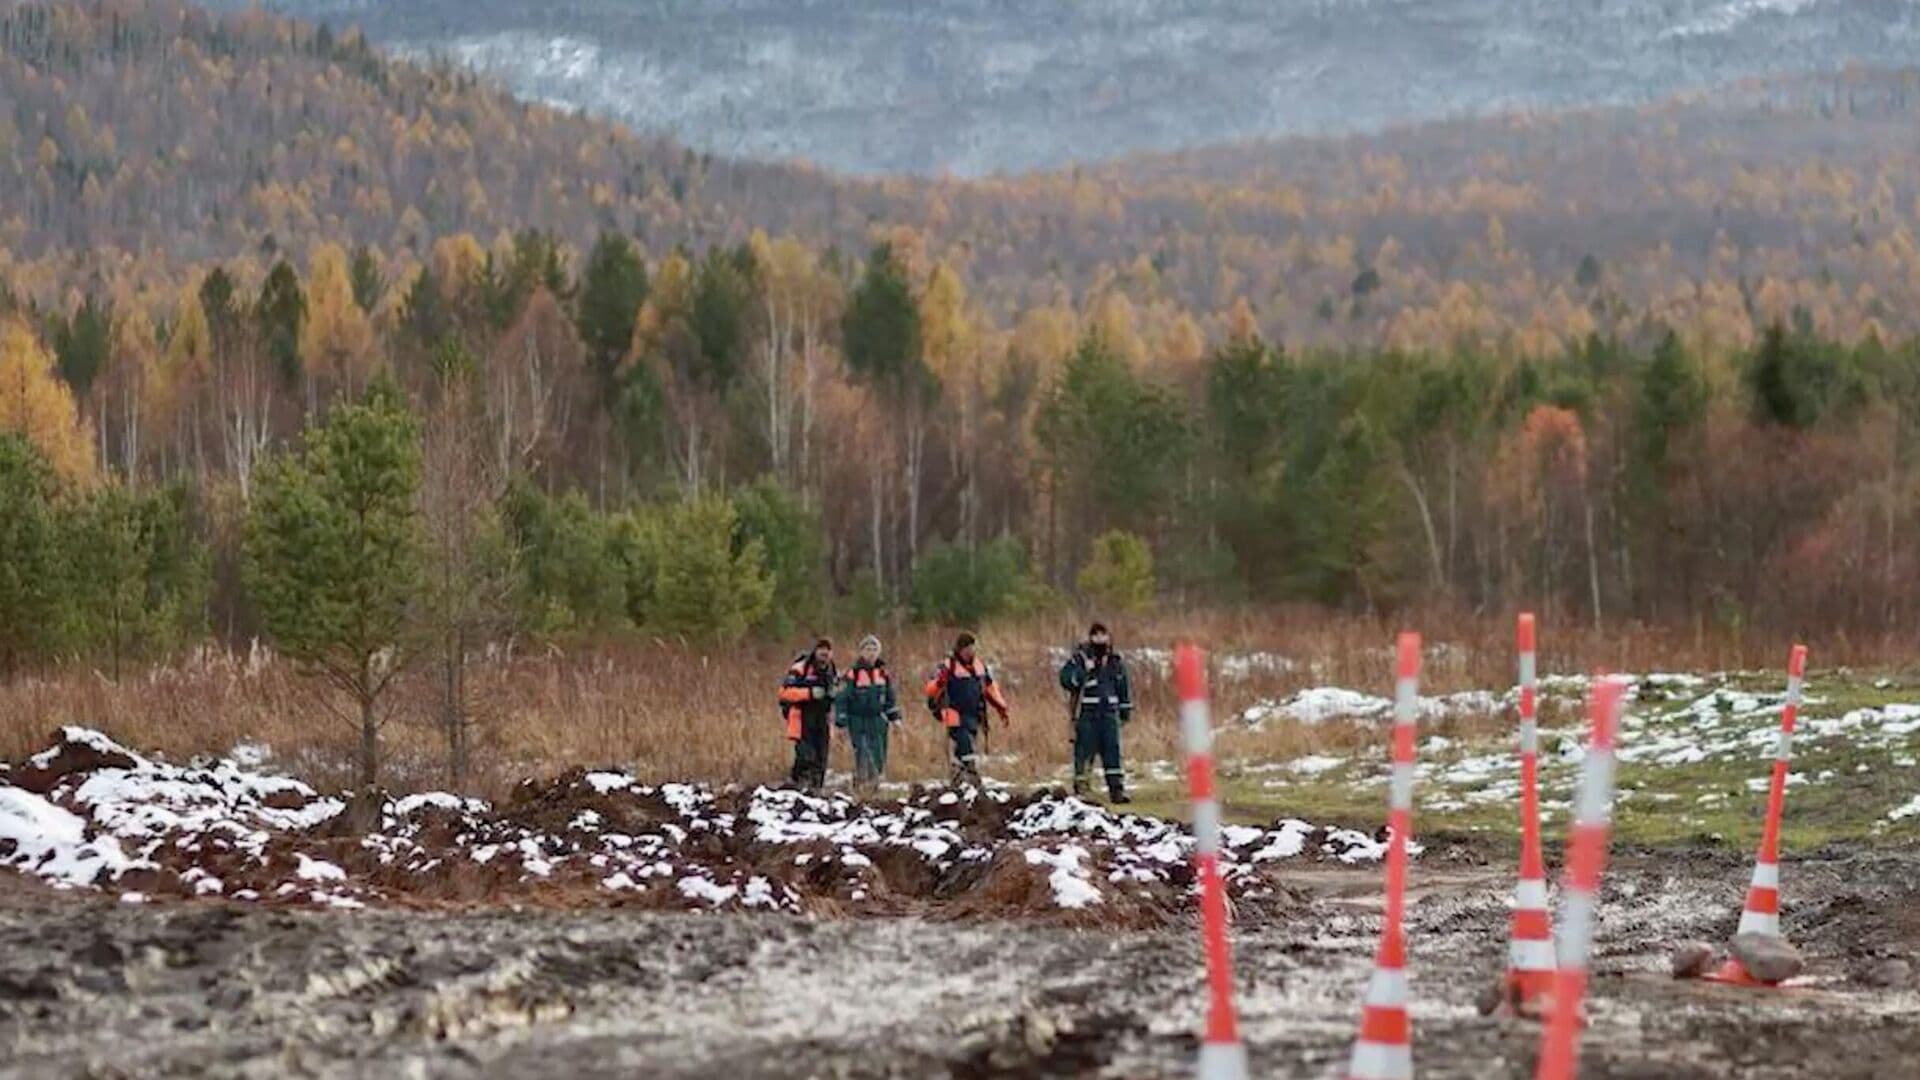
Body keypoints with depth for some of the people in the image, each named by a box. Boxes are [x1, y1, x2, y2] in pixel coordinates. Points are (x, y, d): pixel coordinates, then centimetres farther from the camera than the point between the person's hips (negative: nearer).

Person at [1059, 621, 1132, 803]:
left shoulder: (1114, 661, 11)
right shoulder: (1079, 658, -3)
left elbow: (1123, 686, 22)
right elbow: (1066, 679, -12)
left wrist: (1126, 708, 23)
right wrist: (1083, 670, -25)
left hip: (1109, 712, 4)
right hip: (1086, 713, -4)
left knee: (1112, 750, 0)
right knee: (1084, 751, -3)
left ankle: (1117, 788, 2)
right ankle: (1080, 788, 5)